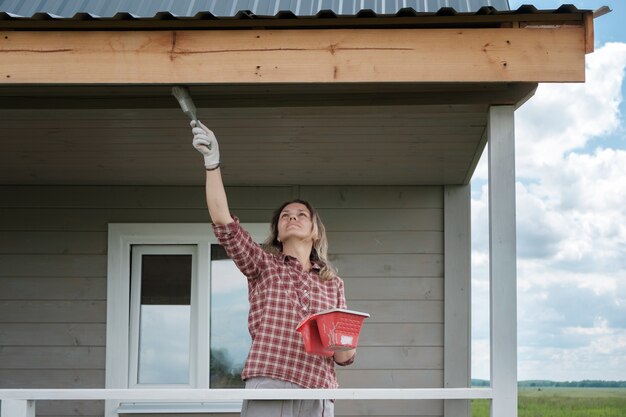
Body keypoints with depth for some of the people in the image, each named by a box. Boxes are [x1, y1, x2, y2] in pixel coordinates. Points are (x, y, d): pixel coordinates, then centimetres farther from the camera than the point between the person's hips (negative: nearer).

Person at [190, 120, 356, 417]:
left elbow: (344, 356, 19)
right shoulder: (264, 264, 13)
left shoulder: (332, 283, 19)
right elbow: (224, 224, -3)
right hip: (267, 392, -2)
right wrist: (212, 162, -12)